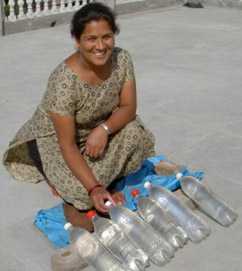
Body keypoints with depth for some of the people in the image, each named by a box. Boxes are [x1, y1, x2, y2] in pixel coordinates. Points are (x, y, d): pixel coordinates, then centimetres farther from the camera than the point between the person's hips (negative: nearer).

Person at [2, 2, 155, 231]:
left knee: (135, 133, -22)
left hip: (97, 129, 5)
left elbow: (128, 108, -12)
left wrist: (104, 129, -31)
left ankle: (106, 179, 1)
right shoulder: (64, 81, -34)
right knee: (81, 189, -25)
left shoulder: (122, 59, -18)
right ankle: (64, 187, 9)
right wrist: (94, 188, -37)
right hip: (54, 137, -5)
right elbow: (67, 144, -31)